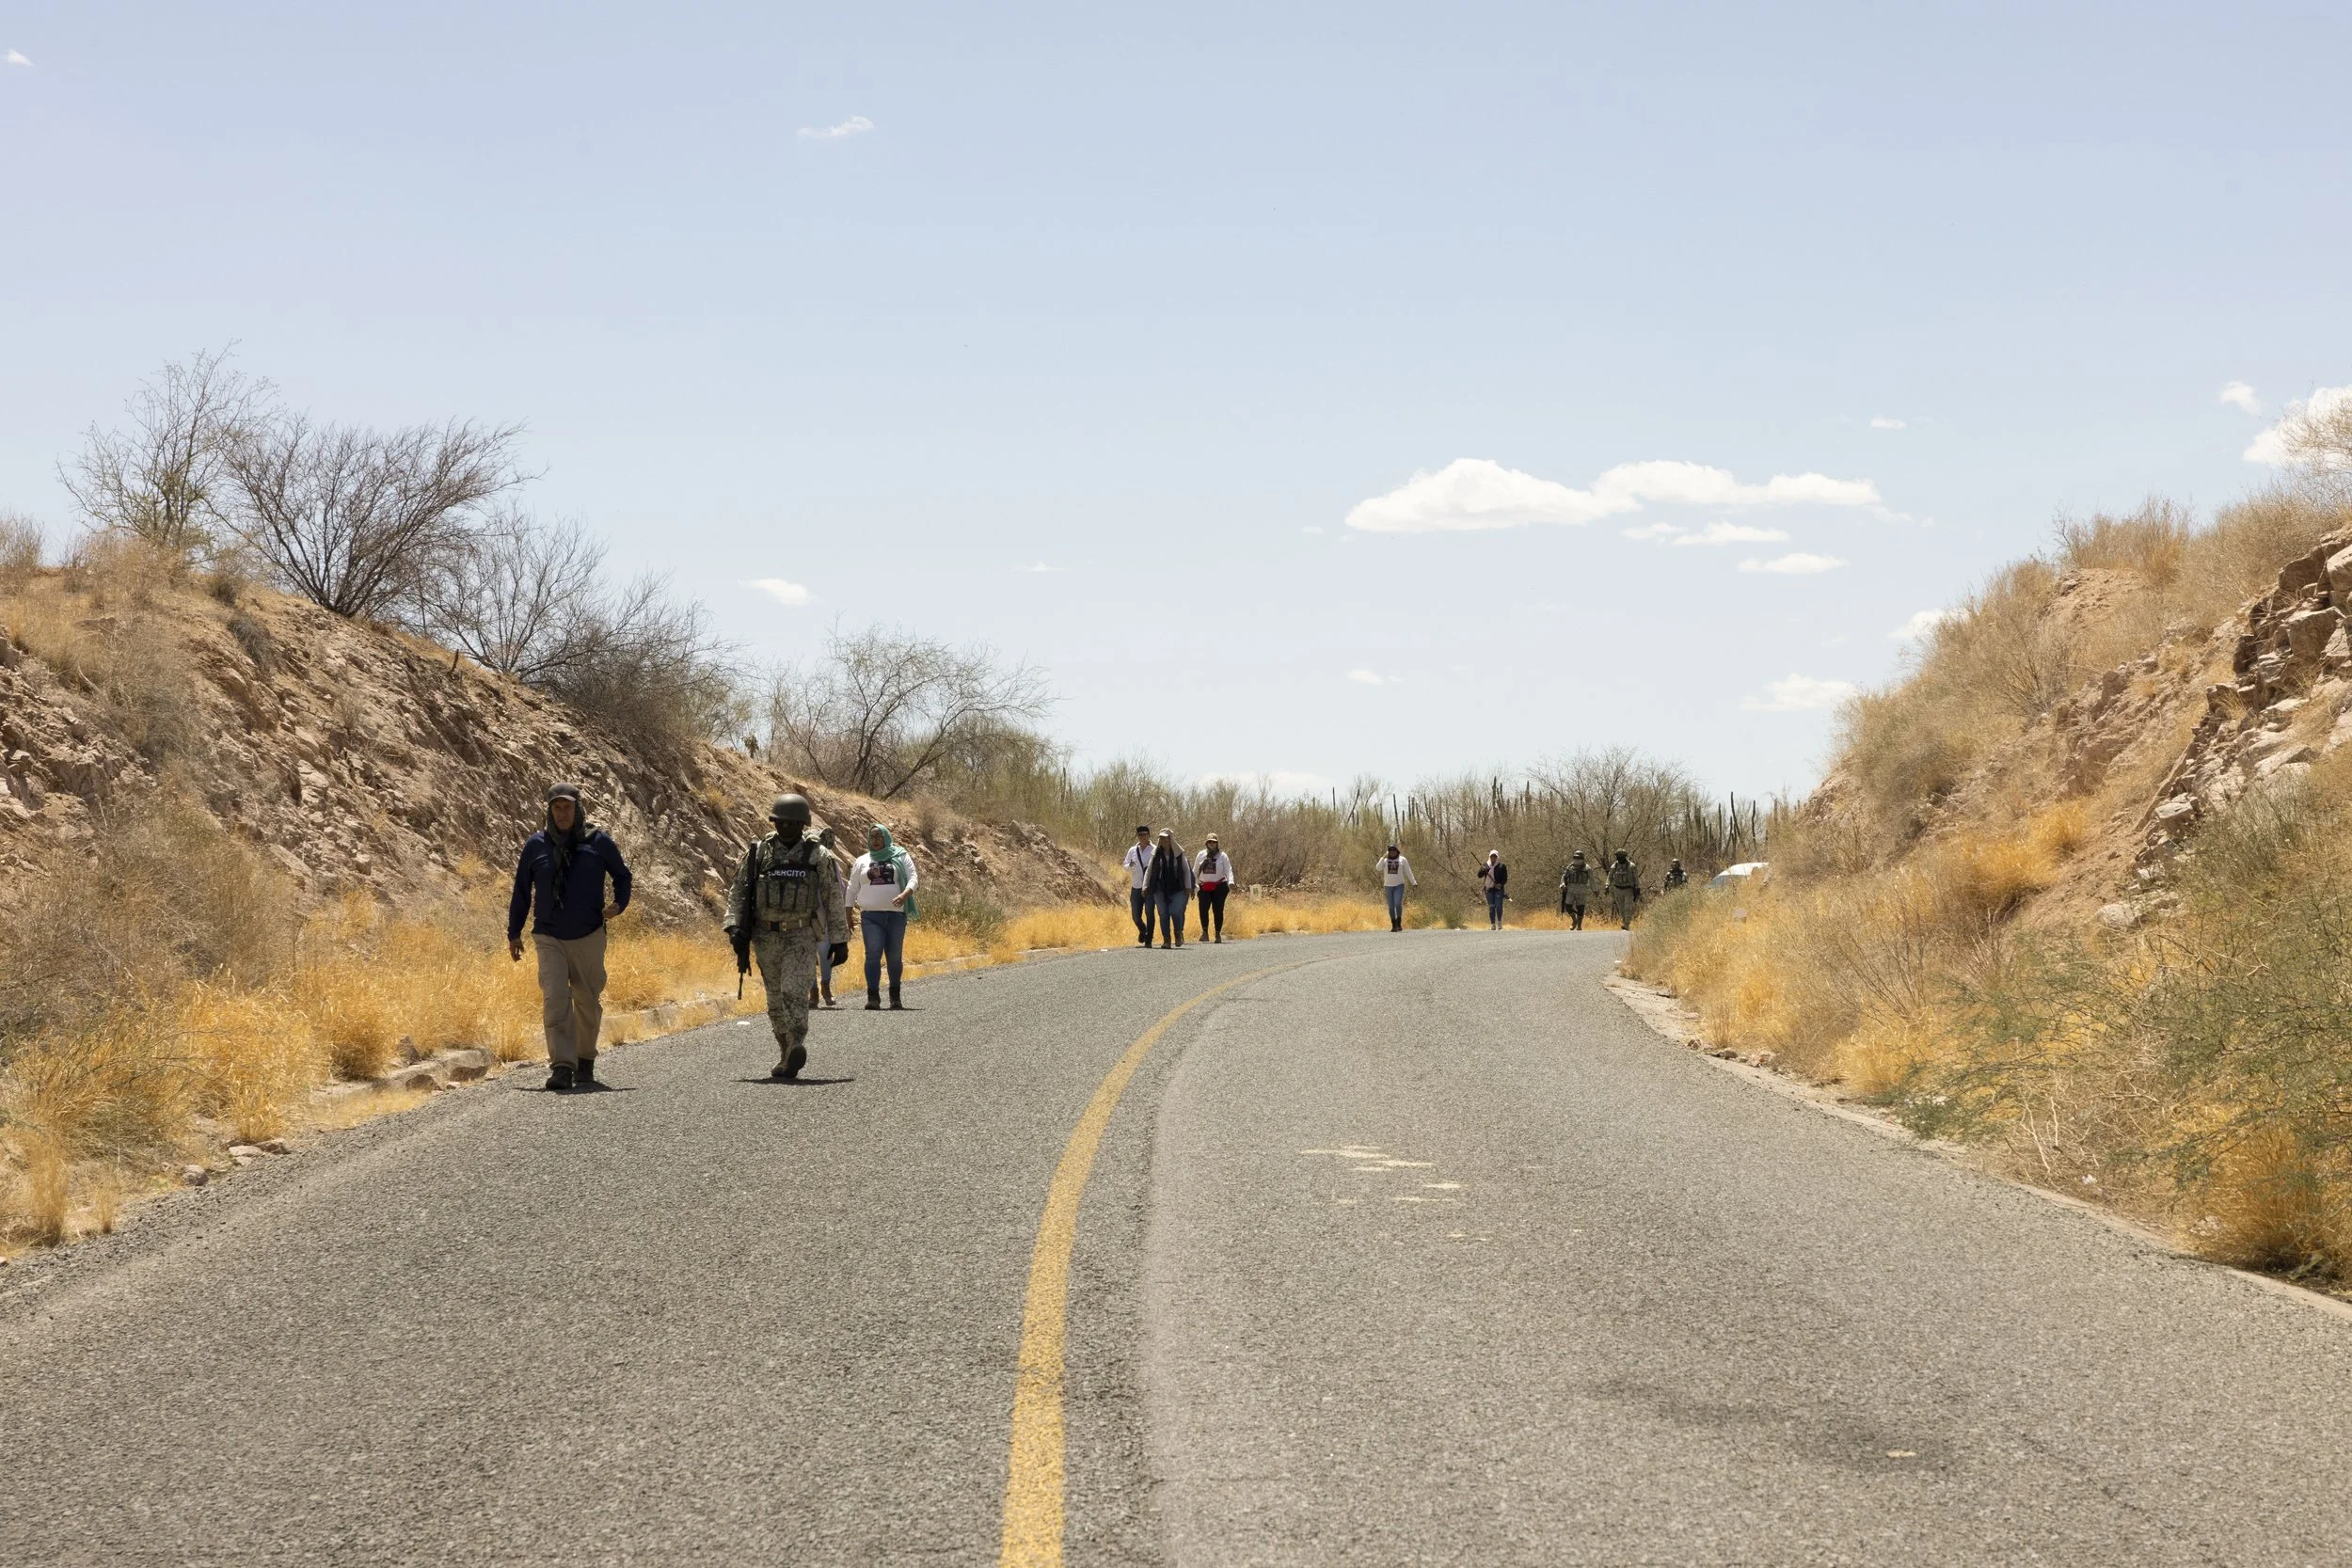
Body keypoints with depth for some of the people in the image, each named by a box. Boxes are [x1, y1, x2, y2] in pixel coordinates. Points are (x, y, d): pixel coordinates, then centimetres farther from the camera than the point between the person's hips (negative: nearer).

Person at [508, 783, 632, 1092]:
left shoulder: (599, 841, 2)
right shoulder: (536, 845, 5)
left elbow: (622, 875, 14)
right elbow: (521, 891, 14)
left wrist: (619, 904, -6)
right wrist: (514, 933, 16)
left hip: (589, 937, 0)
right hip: (549, 938, 0)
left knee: (588, 1002, 6)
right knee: (554, 1000, -14)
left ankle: (585, 1063, 23)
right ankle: (561, 1066, -20)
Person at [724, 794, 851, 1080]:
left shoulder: (819, 856, 0)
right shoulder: (758, 852, 5)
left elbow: (834, 899, 4)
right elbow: (739, 892, 6)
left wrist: (840, 940, 3)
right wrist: (735, 929, -6)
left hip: (801, 936, -3)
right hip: (766, 937, 3)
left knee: (794, 991, -21)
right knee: (776, 999, 9)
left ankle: (797, 1047, -32)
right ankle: (786, 1054, 19)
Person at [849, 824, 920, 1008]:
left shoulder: (901, 857, 10)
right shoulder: (862, 861, 15)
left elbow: (913, 878, 0)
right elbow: (852, 888, 17)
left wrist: (905, 895, -20)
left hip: (896, 914, 0)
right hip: (870, 915, 0)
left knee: (895, 956, 3)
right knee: (873, 954, -13)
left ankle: (895, 997, 15)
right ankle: (873, 997, -14)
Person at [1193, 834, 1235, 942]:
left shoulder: (1222, 856, 4)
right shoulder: (1201, 855, 10)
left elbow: (1228, 870, -2)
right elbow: (1195, 871, 17)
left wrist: (1230, 882, -19)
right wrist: (1192, 884, 15)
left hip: (1219, 886, -1)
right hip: (1204, 887, 2)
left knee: (1218, 910, -1)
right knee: (1203, 909, -12)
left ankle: (1218, 934, 9)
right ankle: (1204, 931, 4)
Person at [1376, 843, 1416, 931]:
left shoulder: (1402, 860, 2)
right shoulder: (1384, 860, 5)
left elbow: (1408, 872, 3)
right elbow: (1378, 868, -12)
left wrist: (1414, 882, -4)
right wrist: (1383, 857, -14)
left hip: (1399, 885, -2)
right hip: (1388, 886, 2)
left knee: (1398, 904, -20)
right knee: (1391, 907, 2)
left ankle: (1399, 923, -8)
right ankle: (1394, 925, 10)